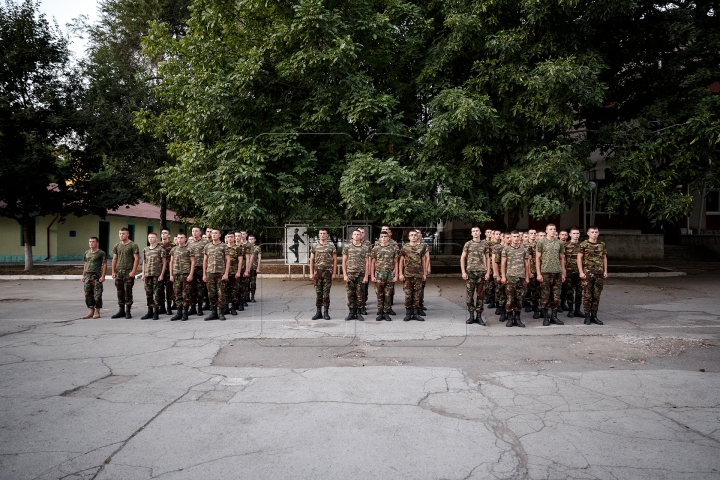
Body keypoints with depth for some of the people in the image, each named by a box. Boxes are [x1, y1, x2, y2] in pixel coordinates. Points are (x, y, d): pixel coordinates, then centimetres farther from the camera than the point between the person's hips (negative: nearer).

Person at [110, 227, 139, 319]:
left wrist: (133, 271, -15)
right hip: (118, 272, 5)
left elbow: (136, 259, -8)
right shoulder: (117, 246, 14)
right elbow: (114, 259, 16)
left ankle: (128, 311, 3)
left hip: (128, 272, -5)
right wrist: (113, 272, 8)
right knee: (120, 292, 8)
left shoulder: (133, 245, -3)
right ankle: (121, 311, 15)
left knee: (128, 292, -3)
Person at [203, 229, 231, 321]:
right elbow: (205, 261, 13)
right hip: (210, 273, 3)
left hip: (221, 273, -3)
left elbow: (228, 260, -1)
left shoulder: (224, 246, 1)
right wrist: (204, 274, 7)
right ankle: (213, 312, 12)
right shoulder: (207, 246, 11)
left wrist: (226, 273, -10)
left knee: (221, 294, -1)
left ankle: (221, 312, 7)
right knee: (211, 294, 5)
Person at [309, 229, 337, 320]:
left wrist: (334, 273, -4)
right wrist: (311, 273, 1)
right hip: (317, 272, 2)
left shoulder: (331, 246, 3)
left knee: (326, 293, 1)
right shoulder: (314, 246, 7)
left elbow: (335, 260, 3)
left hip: (328, 272, -2)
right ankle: (318, 312, 11)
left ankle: (326, 312, 8)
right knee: (318, 293, 5)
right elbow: (312, 260, 7)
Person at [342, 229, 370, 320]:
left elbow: (367, 263, 4)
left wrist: (366, 276, -3)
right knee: (350, 294, 3)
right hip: (350, 274, 0)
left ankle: (359, 313, 11)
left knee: (360, 295, 3)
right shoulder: (347, 247, 4)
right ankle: (352, 313, 12)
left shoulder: (365, 248, 4)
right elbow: (344, 261, 3)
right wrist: (345, 275, -4)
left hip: (361, 275, 0)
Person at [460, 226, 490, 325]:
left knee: (480, 295, 4)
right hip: (470, 272, -1)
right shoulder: (468, 244, 4)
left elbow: (487, 258, 10)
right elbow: (462, 258, 4)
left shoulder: (484, 244, 7)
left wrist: (488, 272, 2)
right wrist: (463, 272, -4)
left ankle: (479, 316, 12)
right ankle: (471, 315, 10)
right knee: (469, 294, 1)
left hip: (482, 272, 1)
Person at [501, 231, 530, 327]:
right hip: (510, 277, -2)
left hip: (521, 277, 2)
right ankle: (510, 318, 7)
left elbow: (526, 264, 13)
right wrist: (503, 276, -4)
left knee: (519, 299, 5)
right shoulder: (506, 249, 4)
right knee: (510, 299, -3)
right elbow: (503, 264, 3)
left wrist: (527, 277, 10)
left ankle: (517, 318, 13)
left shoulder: (524, 250, 10)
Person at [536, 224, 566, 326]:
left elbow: (562, 258, 14)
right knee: (545, 296, 0)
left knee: (556, 296, 6)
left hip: (557, 272, 3)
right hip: (545, 272, -3)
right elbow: (537, 258, -1)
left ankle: (554, 316, 16)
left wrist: (563, 273, 10)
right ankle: (545, 317, 10)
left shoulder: (560, 243, 10)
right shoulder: (541, 242, 0)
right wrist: (538, 273, -7)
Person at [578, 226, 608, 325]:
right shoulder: (583, 245, -3)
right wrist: (581, 272, -11)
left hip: (599, 273, 4)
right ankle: (587, 316, 6)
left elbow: (604, 258, 17)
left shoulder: (602, 245, 10)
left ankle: (594, 316, 16)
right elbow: (579, 258, -4)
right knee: (587, 296, -1)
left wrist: (605, 271, 10)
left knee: (596, 296, 7)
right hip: (587, 273, -4)